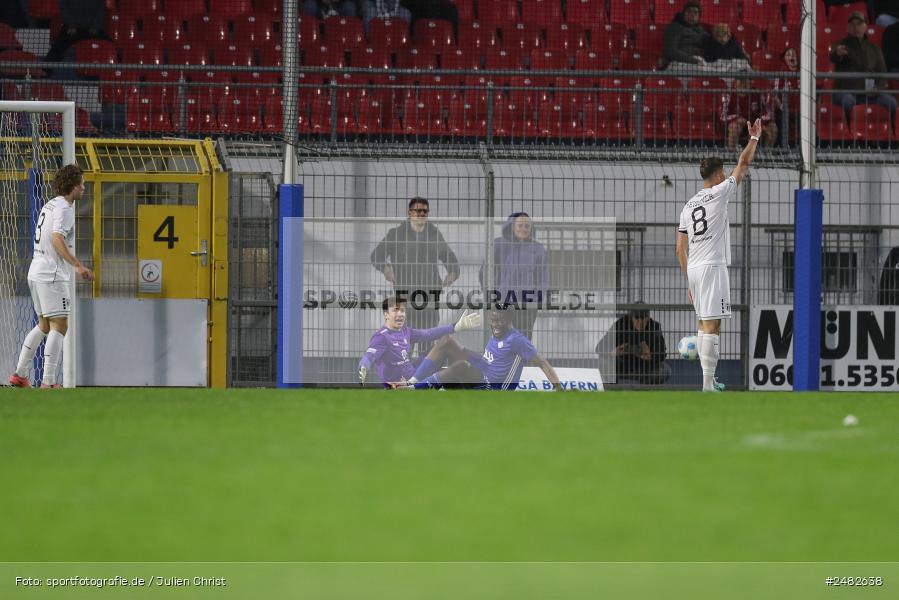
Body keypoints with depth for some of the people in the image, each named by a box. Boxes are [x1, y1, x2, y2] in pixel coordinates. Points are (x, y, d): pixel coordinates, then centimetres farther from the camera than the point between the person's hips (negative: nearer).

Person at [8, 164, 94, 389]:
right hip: (52, 275, -10)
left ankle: (20, 374, 18)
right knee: (59, 326, -9)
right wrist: (77, 265, -33)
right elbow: (57, 239, -25)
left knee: (44, 326, 18)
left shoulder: (49, 206, 17)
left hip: (37, 271, 10)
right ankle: (48, 382, -15)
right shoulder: (63, 208, -12)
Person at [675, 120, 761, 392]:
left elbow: (680, 249, 16)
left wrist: (689, 281, 21)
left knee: (704, 324, 16)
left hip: (693, 268, 8)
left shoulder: (689, 206, 16)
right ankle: (708, 384, -16)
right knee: (711, 326, -10)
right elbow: (743, 165, 2)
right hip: (713, 267, -8)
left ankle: (708, 378, 18)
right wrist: (754, 138, 15)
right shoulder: (718, 194, -4)